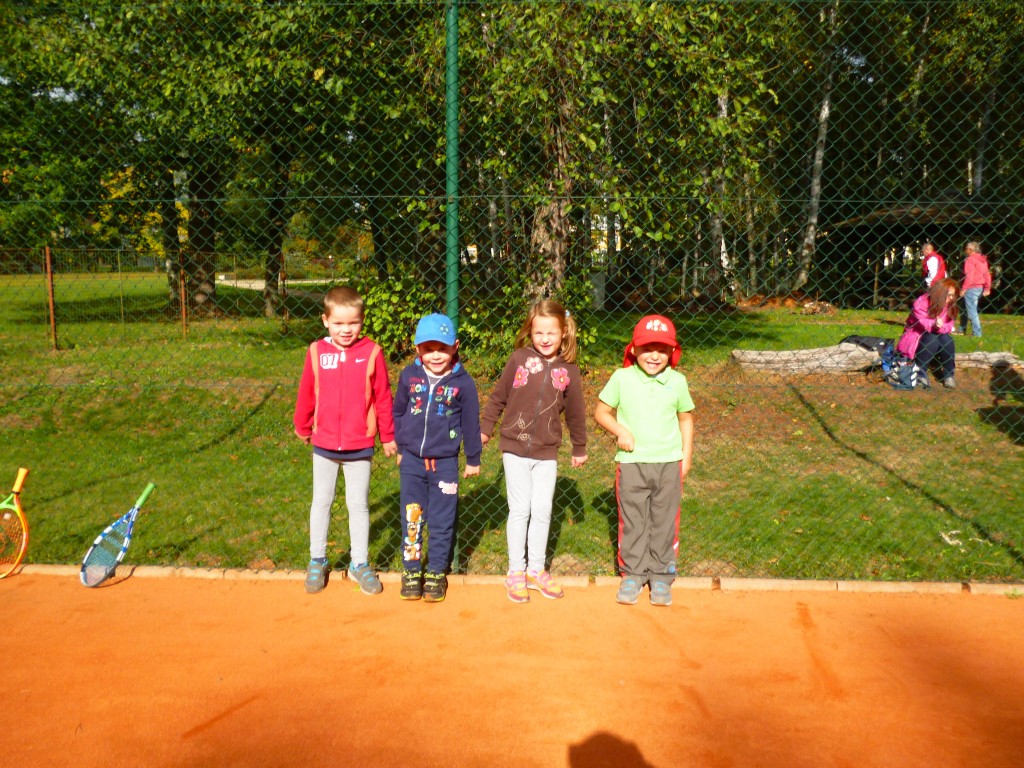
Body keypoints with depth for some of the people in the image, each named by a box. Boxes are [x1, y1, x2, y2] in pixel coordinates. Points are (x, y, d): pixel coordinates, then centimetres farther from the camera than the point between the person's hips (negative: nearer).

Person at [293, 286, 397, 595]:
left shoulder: (371, 352, -10)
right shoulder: (317, 351, -6)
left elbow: (383, 397, -3)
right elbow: (306, 394, 6)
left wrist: (387, 436, 3)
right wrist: (302, 428, 16)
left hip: (360, 445, -1)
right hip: (324, 444, 1)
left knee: (359, 505, 10)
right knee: (321, 502, 14)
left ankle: (360, 564, 24)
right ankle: (317, 561, 29)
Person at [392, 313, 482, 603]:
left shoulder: (463, 383, -9)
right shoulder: (409, 376, -4)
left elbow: (471, 423, 1)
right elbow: (398, 412, 10)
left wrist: (473, 459, 8)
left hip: (445, 463, -2)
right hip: (412, 460, 2)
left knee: (441, 522, 7)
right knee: (411, 518, 9)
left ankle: (436, 572, 22)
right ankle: (411, 571, 23)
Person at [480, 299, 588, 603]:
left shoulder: (568, 370, 0)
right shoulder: (519, 359, -6)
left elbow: (575, 412, 10)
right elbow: (498, 397, 3)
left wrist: (579, 447, 18)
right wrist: (484, 428, 6)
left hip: (547, 453, 2)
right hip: (516, 449, -2)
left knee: (542, 511, 8)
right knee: (520, 510, 5)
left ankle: (536, 569, 23)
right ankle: (516, 571, 17)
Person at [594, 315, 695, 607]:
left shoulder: (677, 381, 0)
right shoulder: (621, 378, -5)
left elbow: (686, 419, 9)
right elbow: (601, 412, 1)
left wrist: (686, 457, 6)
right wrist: (620, 431, -15)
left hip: (669, 463, 1)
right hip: (631, 462, -1)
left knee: (664, 523, 10)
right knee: (632, 522, 9)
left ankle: (661, 575, 24)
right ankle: (632, 573, 23)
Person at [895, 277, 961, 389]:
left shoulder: (949, 305, -4)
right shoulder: (921, 303, -20)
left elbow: (949, 325, -9)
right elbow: (920, 323, -27)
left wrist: (941, 326, -33)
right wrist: (933, 325, -48)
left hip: (936, 334, 5)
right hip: (916, 336, -5)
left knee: (947, 340, -26)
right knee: (931, 340, -34)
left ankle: (949, 375, -12)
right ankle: (921, 373, -21)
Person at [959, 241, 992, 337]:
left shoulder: (970, 259, -12)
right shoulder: (982, 259, 12)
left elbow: (969, 276, -19)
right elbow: (987, 274, 11)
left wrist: (964, 289, -16)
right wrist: (987, 288, 13)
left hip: (971, 288, -9)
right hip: (980, 288, 9)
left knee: (971, 311, -4)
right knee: (965, 308, 20)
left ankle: (977, 333, -5)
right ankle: (962, 330, 27)